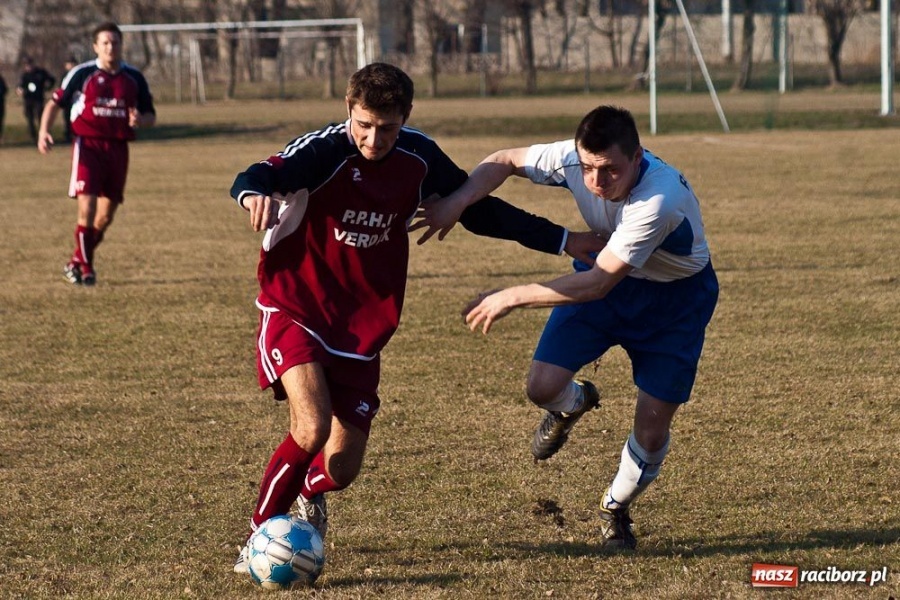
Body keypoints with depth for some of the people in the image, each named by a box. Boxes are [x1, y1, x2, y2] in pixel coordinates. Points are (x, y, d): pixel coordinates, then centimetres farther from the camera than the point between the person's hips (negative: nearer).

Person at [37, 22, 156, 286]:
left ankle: (77, 262, 25)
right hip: (88, 146, -4)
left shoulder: (134, 78, 7)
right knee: (87, 206, -15)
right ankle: (84, 265, -1)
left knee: (106, 214, 7)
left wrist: (140, 120, -11)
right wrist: (44, 131, -14)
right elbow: (55, 103, 2)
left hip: (118, 149, 4)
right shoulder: (82, 74, -2)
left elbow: (150, 115, 13)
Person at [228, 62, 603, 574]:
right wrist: (256, 194, -64)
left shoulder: (419, 158, -5)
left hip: (363, 327, 4)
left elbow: (478, 210, 9)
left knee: (342, 468, 5)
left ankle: (310, 493, 44)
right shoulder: (325, 151, -20)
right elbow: (258, 177, -38)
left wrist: (561, 240, 7)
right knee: (312, 427, -26)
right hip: (296, 313, -4)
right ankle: (261, 533, -4)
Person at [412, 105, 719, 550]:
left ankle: (616, 509, 26)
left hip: (676, 296, -4)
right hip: (605, 270, 4)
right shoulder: (573, 159, -26)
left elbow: (598, 282, -38)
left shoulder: (659, 200, -41)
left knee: (651, 430, -6)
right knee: (543, 387, -13)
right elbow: (504, 162, -8)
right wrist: (456, 203, -25)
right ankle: (573, 405, 26)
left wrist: (514, 297, -34)